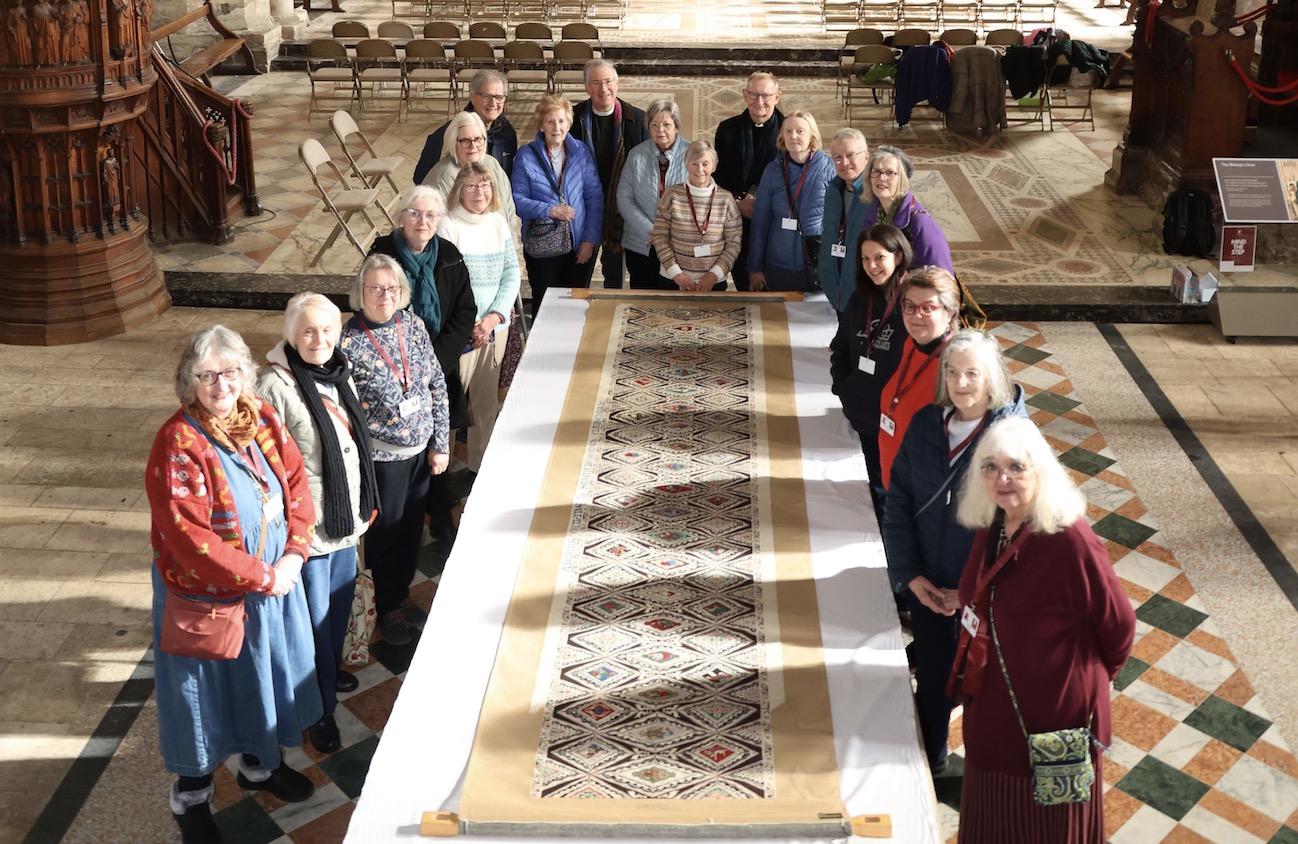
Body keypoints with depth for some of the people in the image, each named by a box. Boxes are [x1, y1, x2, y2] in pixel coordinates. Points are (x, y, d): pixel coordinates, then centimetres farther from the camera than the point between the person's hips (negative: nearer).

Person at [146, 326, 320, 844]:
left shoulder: (263, 419, -3)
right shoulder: (178, 445, -24)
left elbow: (296, 484, 1)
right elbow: (190, 539, -26)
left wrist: (294, 554, -12)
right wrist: (261, 577, -20)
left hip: (274, 582, 6)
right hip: (208, 597, -6)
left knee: (264, 674, 23)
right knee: (206, 691, 11)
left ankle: (259, 764, 48)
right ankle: (191, 797, 33)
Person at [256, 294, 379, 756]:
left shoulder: (338, 372, 3)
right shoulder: (275, 385, -21)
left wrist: (364, 504, 20)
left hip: (345, 514, 8)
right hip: (308, 523, -8)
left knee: (341, 598, 24)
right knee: (315, 613, 3)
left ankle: (330, 669, 47)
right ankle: (320, 709, 18)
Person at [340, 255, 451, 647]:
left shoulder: (413, 327, -3)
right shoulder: (348, 341, -18)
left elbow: (438, 386, 2)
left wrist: (441, 444, 1)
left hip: (421, 449, 5)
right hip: (382, 456, -5)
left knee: (412, 526, 21)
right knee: (386, 532, 13)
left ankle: (402, 595, 43)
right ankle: (388, 608, 34)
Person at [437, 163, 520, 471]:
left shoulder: (499, 223, 7)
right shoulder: (447, 227, -9)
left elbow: (512, 275, 6)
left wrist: (494, 317, -7)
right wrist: (468, 325, -13)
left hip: (495, 327, 5)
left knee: (487, 400, 12)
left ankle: (483, 466, 25)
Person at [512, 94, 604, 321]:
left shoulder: (581, 152, 2)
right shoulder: (526, 156, -3)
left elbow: (595, 197, 1)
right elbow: (518, 200, -5)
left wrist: (590, 240, -6)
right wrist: (550, 211, -19)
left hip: (580, 244, 2)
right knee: (544, 305, 5)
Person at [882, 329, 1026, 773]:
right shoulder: (924, 424, -6)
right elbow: (898, 500, -1)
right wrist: (910, 574, -8)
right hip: (928, 584, 3)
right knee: (932, 674, 19)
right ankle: (928, 760, 42)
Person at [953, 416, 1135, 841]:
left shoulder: (1070, 540, -26)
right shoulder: (990, 528, -5)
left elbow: (1118, 625, -14)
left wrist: (1092, 677, 3)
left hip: (1055, 710, -6)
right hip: (993, 704, 6)